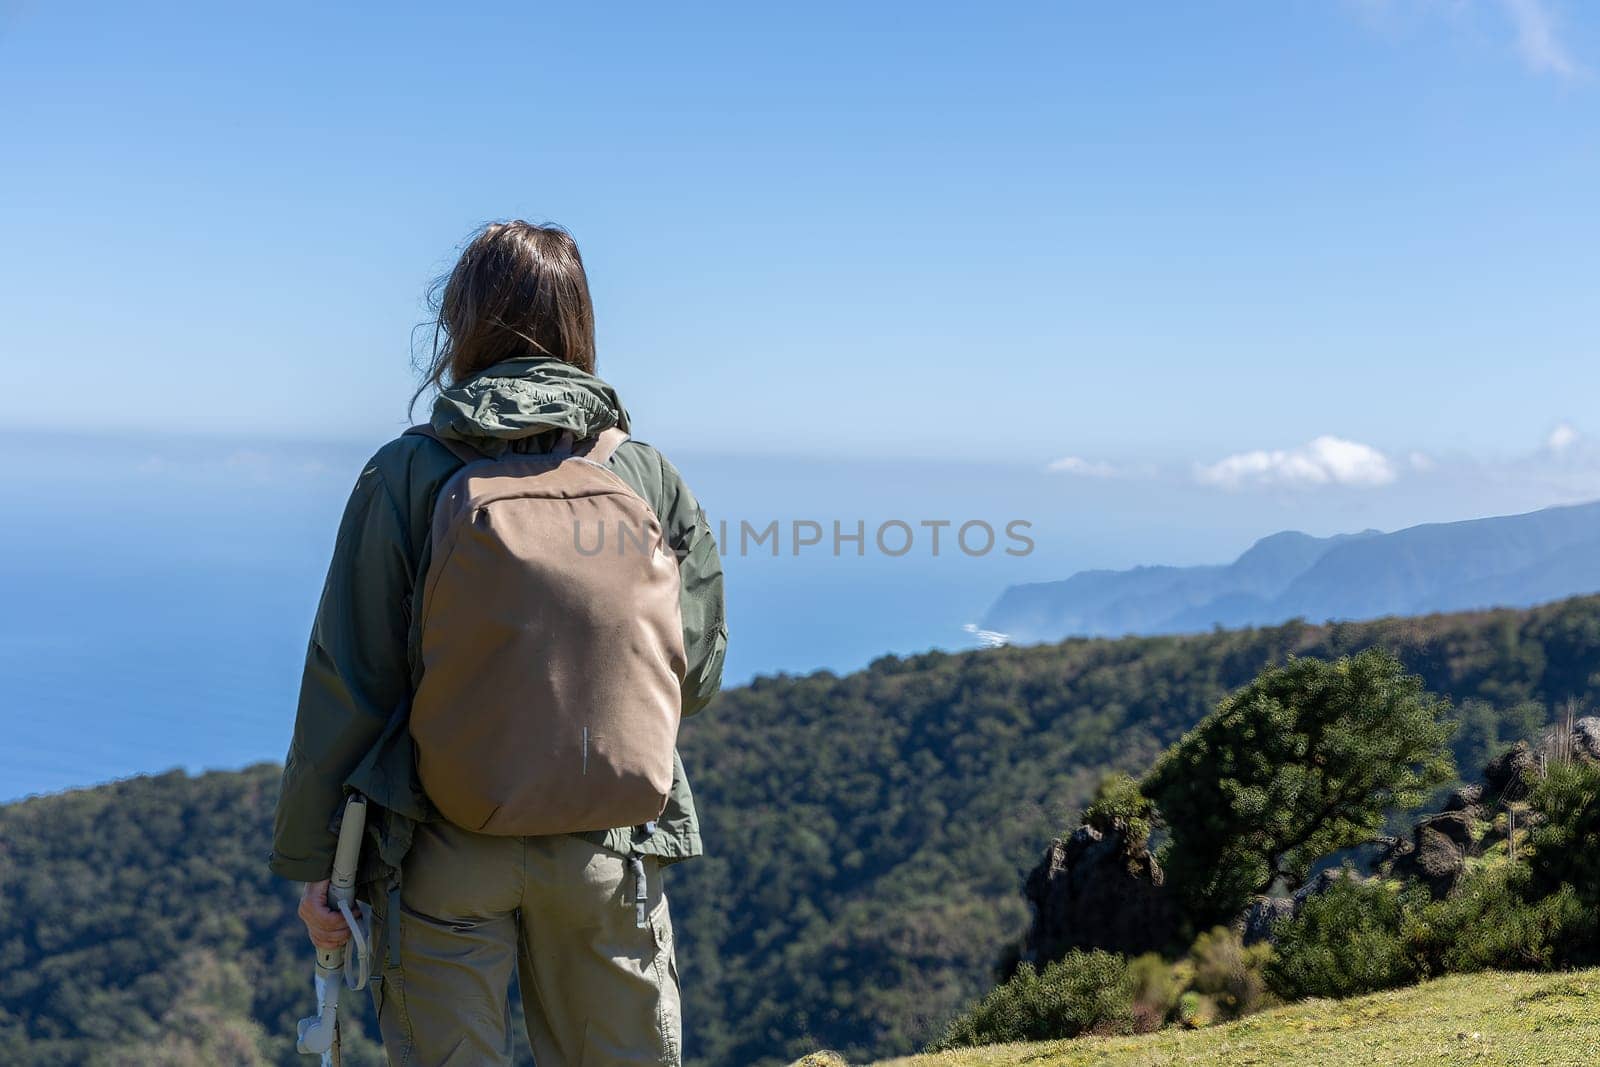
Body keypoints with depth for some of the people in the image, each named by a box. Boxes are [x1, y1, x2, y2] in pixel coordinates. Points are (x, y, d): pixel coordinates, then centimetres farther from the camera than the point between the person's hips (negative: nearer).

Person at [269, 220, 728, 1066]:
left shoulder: (406, 475, -8)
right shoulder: (647, 475, -2)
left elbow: (349, 679, -7)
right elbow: (697, 674, 3)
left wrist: (311, 858, 1)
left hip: (445, 846, -1)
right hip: (605, 849, 2)